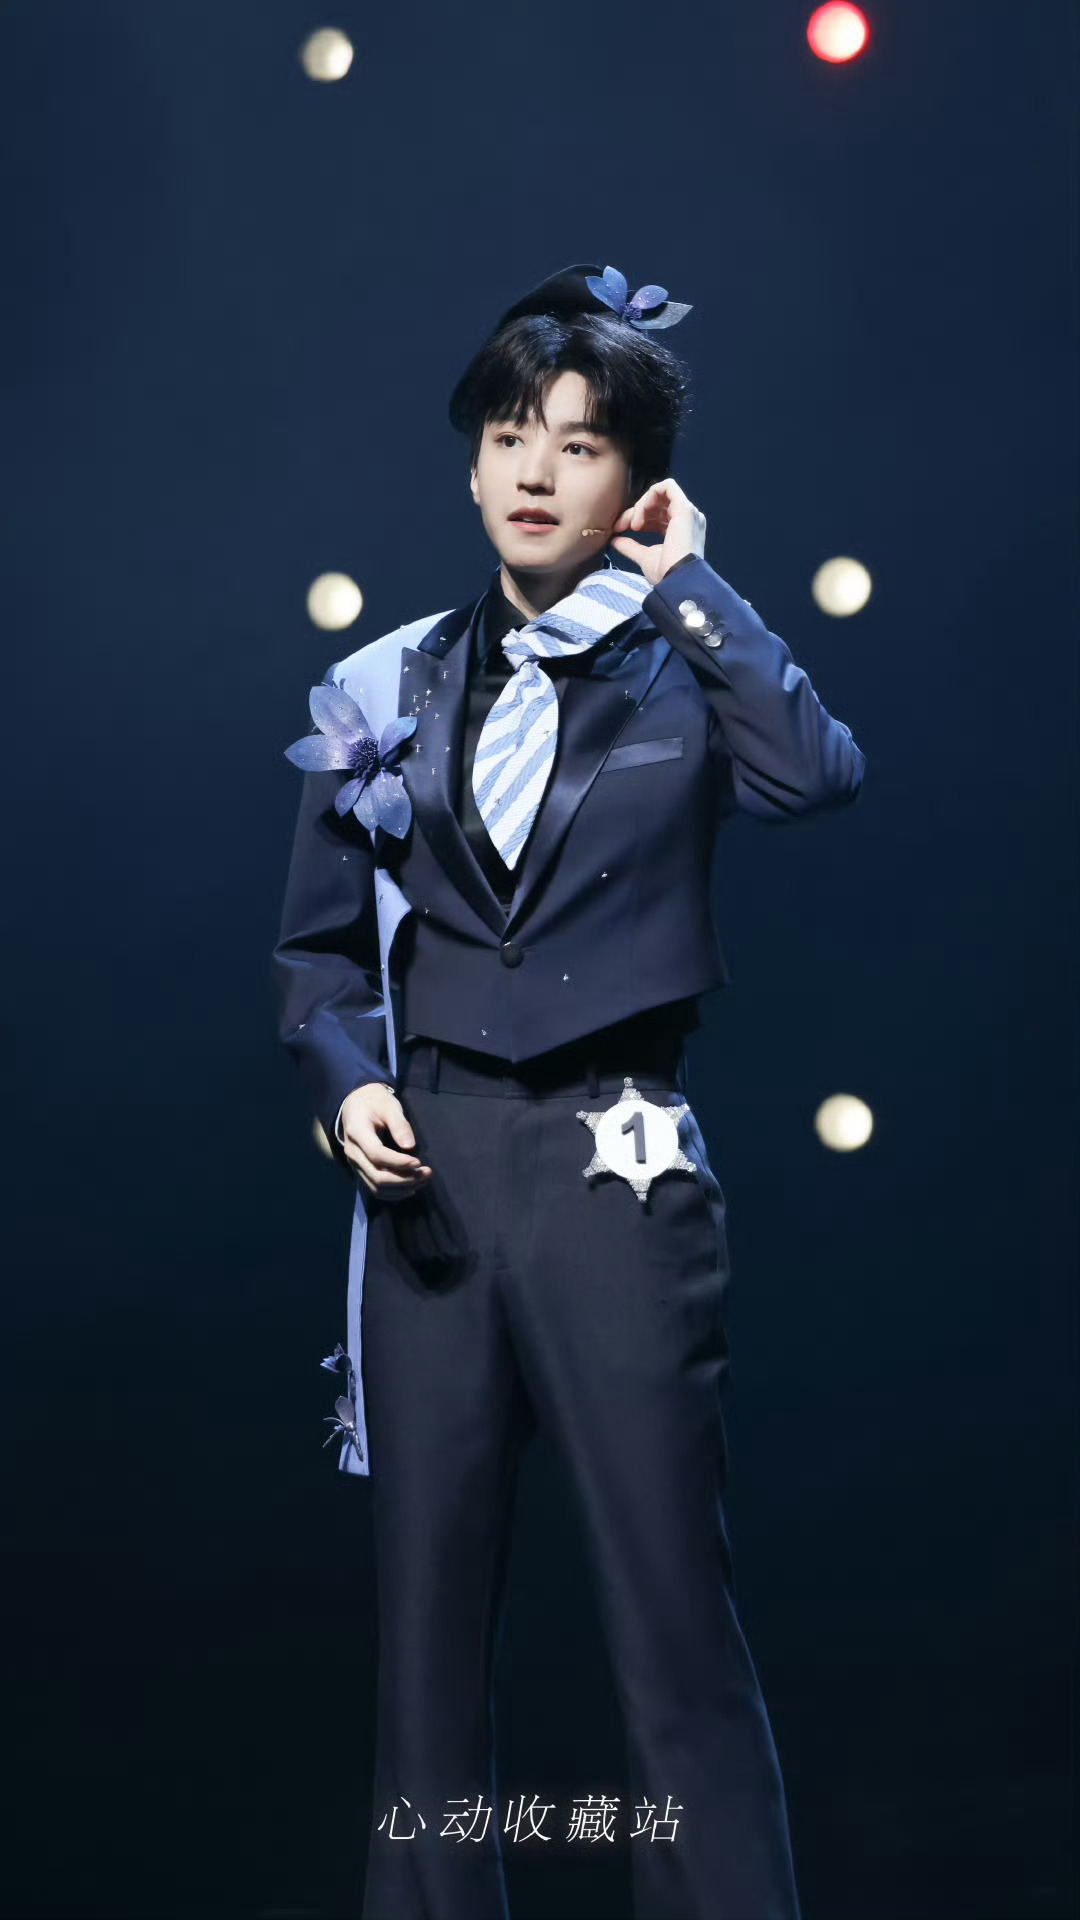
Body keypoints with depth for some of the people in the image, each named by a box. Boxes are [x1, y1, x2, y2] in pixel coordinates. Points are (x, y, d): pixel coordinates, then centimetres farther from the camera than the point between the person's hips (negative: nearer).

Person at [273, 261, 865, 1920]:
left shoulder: (682, 675, 3)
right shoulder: (387, 692, 10)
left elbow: (819, 775, -19)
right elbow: (319, 944, 14)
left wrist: (684, 582, -11)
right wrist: (347, 1081, -5)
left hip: (615, 1161, -3)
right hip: (433, 1161, 3)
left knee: (674, 1618, -2)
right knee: (431, 1614, 9)